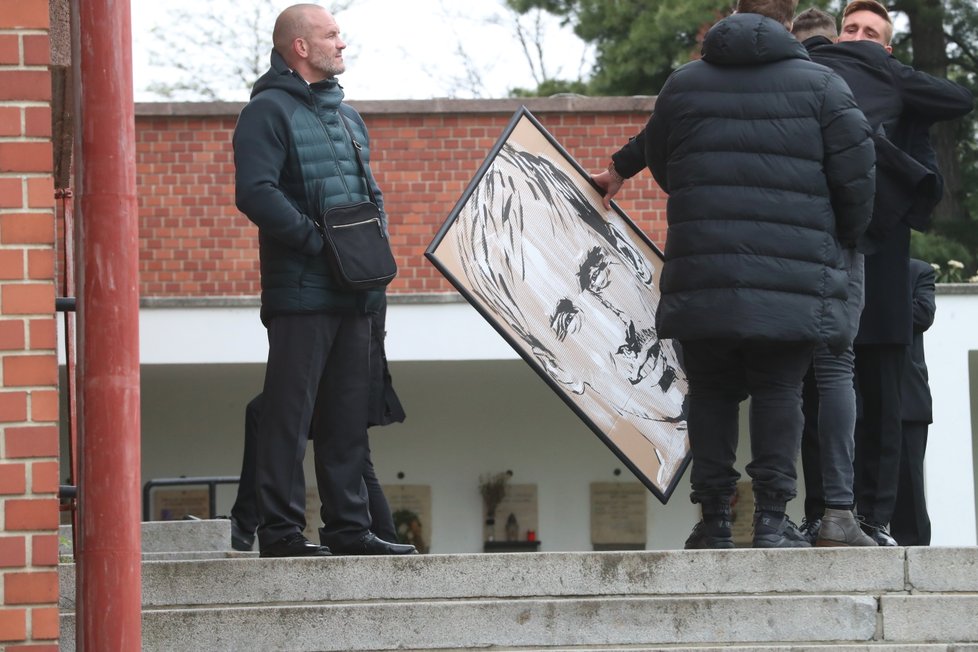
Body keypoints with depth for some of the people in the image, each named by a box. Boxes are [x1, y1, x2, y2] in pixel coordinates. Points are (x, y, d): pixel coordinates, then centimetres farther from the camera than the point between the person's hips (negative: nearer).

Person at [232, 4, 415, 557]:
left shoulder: (346, 115, 20)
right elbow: (255, 193, -18)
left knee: (349, 414, 10)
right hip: (301, 290, -8)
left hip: (354, 294, 8)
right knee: (290, 410, -6)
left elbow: (369, 191, 26)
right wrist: (318, 240, -19)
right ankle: (281, 528, -4)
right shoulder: (269, 111, -7)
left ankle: (349, 527, 14)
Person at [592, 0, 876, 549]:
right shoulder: (822, 85, 1)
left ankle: (714, 518, 6)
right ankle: (772, 516, -4)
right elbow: (856, 174, -1)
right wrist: (843, 237, 16)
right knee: (779, 391, 3)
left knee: (712, 393, 9)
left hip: (702, 275, 2)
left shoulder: (684, 84, 10)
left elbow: (661, 164, 19)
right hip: (793, 280, -2)